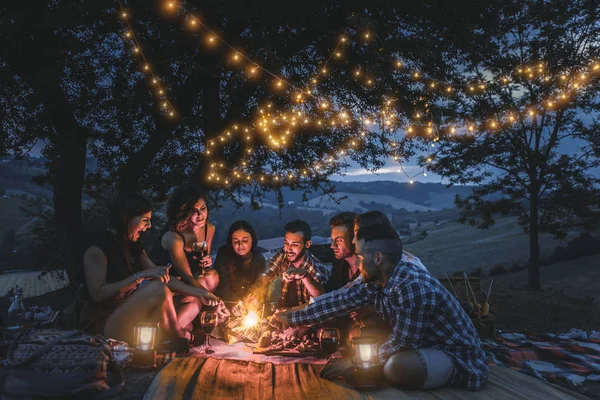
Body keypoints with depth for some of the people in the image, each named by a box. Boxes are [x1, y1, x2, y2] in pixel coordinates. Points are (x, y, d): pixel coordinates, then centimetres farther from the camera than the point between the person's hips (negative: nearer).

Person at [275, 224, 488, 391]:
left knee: (396, 366, -35)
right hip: (424, 345, 8)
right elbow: (340, 302, 2)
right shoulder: (376, 280, -6)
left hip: (459, 358, -7)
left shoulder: (413, 287, -32)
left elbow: (400, 345, -27)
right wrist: (292, 317, 7)